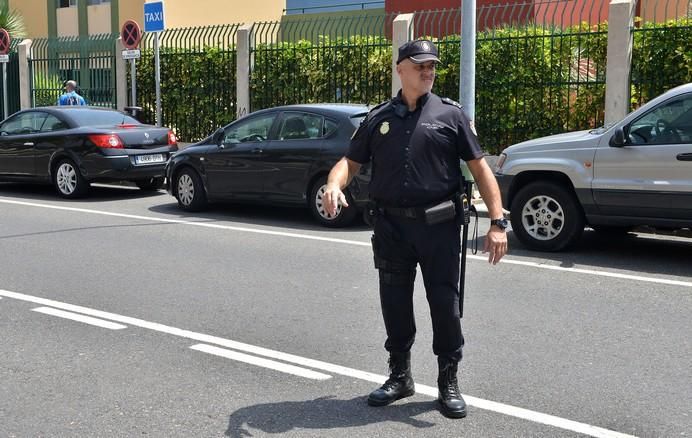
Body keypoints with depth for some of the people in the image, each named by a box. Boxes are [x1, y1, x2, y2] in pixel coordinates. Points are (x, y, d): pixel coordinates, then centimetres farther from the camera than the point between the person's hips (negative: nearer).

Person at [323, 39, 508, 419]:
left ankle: (449, 382, 19)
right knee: (395, 303, 11)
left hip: (439, 225, -2)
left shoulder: (450, 114, 2)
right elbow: (350, 161, 8)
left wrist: (497, 222, -10)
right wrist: (334, 185, -16)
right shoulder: (378, 117, 9)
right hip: (391, 226, 3)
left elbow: (480, 168, -1)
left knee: (444, 303, 3)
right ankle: (399, 376, 28)